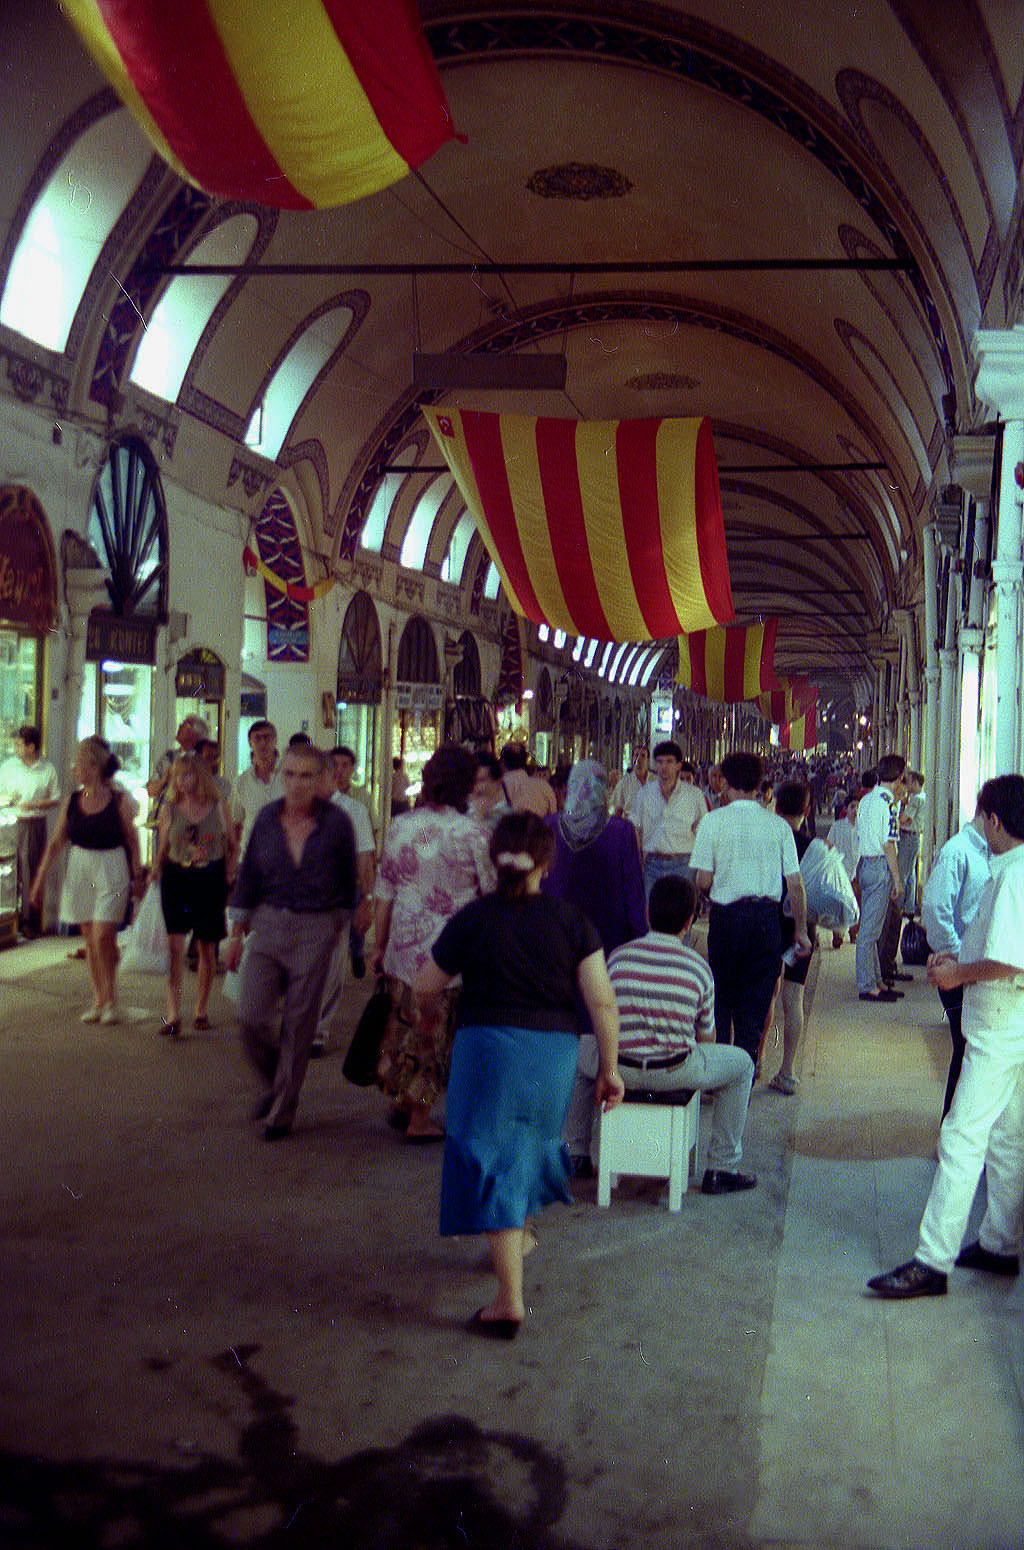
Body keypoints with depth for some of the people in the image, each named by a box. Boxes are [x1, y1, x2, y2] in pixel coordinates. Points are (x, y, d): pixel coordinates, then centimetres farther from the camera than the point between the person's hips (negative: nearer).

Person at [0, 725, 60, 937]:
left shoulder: (47, 769, 1)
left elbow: (55, 799, 6)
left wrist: (33, 805, -10)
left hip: (35, 825, -1)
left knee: (31, 873, 1)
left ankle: (29, 920, 8)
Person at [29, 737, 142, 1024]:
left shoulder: (118, 801, -7)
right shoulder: (71, 801, 3)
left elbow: (132, 840, 1)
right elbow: (56, 842, 7)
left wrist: (137, 876, 2)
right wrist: (40, 878, 5)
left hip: (111, 871, -4)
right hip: (80, 870, 4)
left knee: (103, 937, -11)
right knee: (89, 938, 7)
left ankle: (111, 1000, 5)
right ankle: (98, 1000, 18)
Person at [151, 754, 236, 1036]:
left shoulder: (218, 806, 3)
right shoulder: (169, 809, 5)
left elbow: (232, 845, 9)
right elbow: (163, 848, 11)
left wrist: (230, 869, -5)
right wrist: (155, 870, -5)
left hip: (211, 879, 0)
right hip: (176, 878, 0)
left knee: (207, 948, 6)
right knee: (175, 944, -11)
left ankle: (201, 1010, 22)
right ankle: (173, 1014, -11)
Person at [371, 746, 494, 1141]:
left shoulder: (399, 826, 1)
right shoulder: (472, 833, -13)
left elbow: (384, 893, 6)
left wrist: (379, 945, 14)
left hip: (403, 944, 4)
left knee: (402, 1021, 19)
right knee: (436, 1031, 8)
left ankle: (398, 1103, 31)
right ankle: (419, 1119, 17)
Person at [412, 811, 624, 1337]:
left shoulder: (472, 919, -5)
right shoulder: (570, 920, -2)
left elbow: (424, 989, 3)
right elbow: (601, 1001, -7)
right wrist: (609, 1069, 3)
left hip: (488, 1043, -3)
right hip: (555, 1052, 3)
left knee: (494, 1161, 3)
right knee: (530, 1137, 27)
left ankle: (510, 1300, -1)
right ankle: (521, 1232, 51)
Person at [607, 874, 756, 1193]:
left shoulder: (618, 956, 3)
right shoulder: (698, 967, -2)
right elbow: (705, 1038, 8)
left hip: (619, 1070, 2)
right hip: (676, 1073, -2)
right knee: (742, 1063, 23)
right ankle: (721, 1169, 23)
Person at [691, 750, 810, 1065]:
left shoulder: (713, 821, -5)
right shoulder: (778, 825, 1)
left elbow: (703, 882, -6)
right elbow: (795, 884, 1)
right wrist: (800, 930, 9)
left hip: (726, 916, -1)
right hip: (767, 918, 2)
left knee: (721, 996, 14)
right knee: (756, 1000, 10)